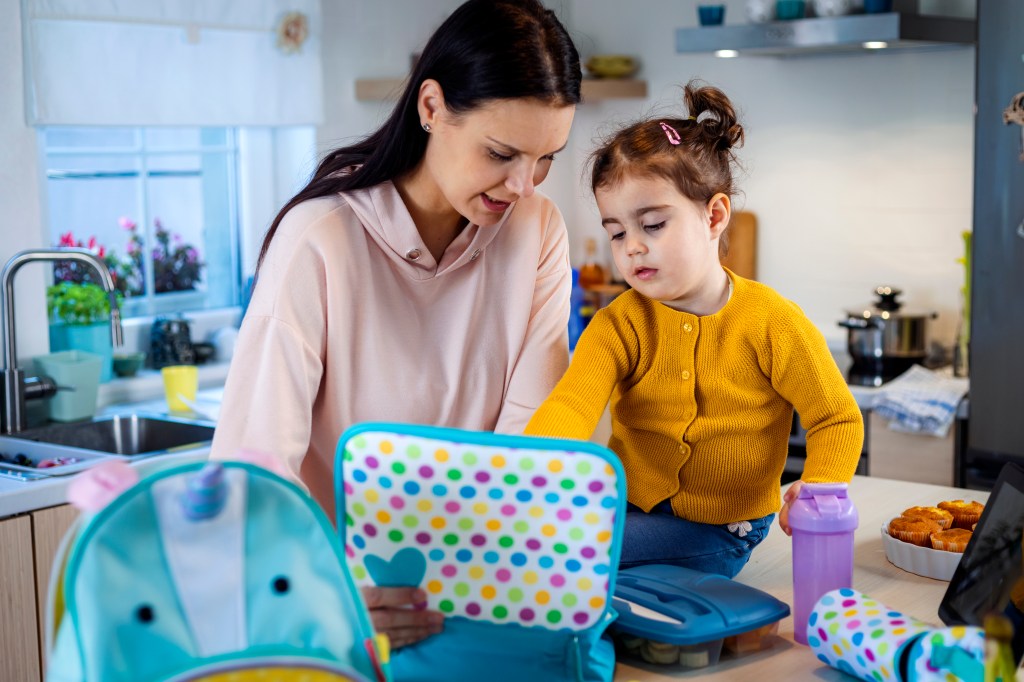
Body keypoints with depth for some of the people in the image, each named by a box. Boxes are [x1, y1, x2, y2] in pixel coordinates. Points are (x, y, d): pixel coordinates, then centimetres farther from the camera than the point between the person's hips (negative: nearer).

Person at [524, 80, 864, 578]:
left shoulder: (772, 323, -10)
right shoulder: (618, 325, -5)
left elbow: (838, 420, -2)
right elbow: (571, 406, -22)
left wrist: (818, 491, -23)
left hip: (716, 531, -4)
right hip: (625, 506, 4)